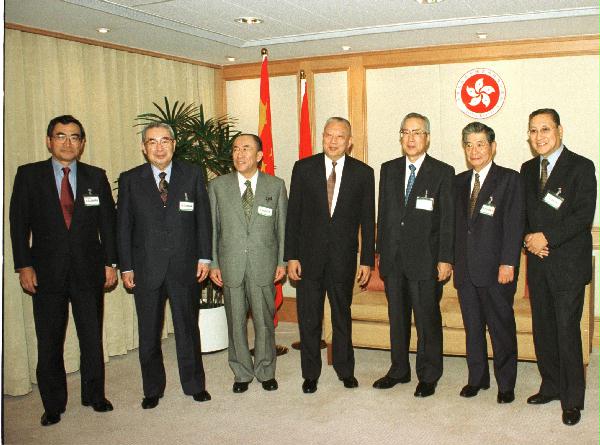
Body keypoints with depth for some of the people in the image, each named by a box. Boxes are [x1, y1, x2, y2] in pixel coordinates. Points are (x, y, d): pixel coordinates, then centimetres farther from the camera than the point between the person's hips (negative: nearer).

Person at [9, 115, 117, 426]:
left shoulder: (96, 177, 5)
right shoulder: (29, 175, 2)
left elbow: (108, 222, 6)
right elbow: (19, 222, 0)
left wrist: (110, 263, 3)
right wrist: (24, 266, -6)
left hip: (88, 269, 1)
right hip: (47, 270, -1)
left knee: (92, 337, 10)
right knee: (49, 343, 7)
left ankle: (94, 395, 27)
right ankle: (53, 404, 22)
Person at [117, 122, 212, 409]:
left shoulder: (192, 175, 2)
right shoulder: (130, 180, 1)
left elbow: (203, 218, 3)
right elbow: (123, 226, 2)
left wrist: (204, 257, -2)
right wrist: (125, 267, -1)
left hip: (185, 267, 0)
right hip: (146, 268, 0)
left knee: (188, 328, 11)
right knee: (149, 333, 10)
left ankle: (194, 384, 27)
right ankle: (152, 389, 26)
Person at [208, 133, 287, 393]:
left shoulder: (276, 186, 3)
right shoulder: (218, 186, 4)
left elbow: (282, 226, 5)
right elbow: (212, 227, 5)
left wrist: (282, 261, 2)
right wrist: (213, 263, 0)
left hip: (264, 266, 0)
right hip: (230, 266, 1)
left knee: (264, 321, 7)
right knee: (236, 322, 9)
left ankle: (266, 371, 25)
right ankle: (242, 373, 24)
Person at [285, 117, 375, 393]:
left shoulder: (363, 173, 0)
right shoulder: (303, 168, -1)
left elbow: (367, 220, 2)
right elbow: (293, 215, -1)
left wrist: (367, 260, -1)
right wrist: (291, 256, -5)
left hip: (343, 257, 0)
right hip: (309, 256, 0)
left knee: (342, 316, 14)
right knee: (309, 319, 7)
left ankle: (345, 370, 31)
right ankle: (310, 374, 23)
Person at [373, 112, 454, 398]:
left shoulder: (443, 172, -3)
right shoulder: (389, 170, 10)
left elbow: (448, 220, -6)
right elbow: (383, 214, 11)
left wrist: (445, 259, -10)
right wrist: (380, 251, 9)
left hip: (425, 260, -4)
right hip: (393, 259, 4)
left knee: (427, 320, 4)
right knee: (397, 318, 14)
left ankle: (428, 377, 18)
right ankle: (399, 371, 29)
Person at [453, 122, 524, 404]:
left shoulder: (509, 179, -3)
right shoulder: (459, 182, 13)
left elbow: (514, 224, -9)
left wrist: (508, 263, -15)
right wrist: (453, 259, 7)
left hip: (496, 269, -5)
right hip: (466, 269, 5)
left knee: (502, 328, 4)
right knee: (472, 327, 13)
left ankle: (506, 385, 17)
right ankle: (477, 378, 26)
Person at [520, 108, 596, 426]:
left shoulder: (581, 167, -5)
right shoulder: (528, 170, 14)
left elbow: (584, 215, -12)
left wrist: (547, 238, -17)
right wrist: (528, 239, -4)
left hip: (568, 265, -5)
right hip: (538, 263, 6)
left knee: (567, 331, -4)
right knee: (543, 330, 11)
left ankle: (572, 400, 8)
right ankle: (551, 386, 26)